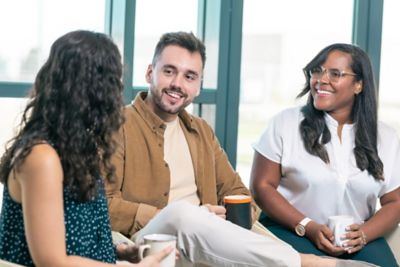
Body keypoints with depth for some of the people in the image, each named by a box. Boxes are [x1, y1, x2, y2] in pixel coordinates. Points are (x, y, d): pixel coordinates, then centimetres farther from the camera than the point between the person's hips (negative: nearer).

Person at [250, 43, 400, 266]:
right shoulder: (286, 123, 0)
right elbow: (262, 186, -2)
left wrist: (364, 234, -11)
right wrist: (308, 227, -12)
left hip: (357, 238, 3)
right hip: (291, 230, -3)